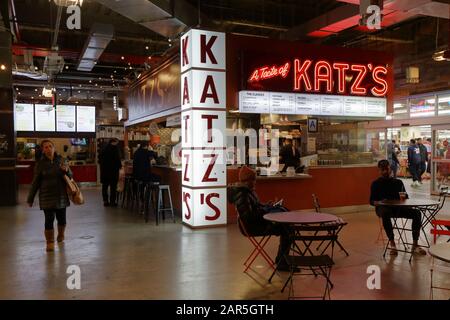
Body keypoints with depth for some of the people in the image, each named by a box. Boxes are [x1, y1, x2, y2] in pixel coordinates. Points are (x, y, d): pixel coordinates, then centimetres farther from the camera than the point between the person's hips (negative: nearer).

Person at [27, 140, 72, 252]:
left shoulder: (61, 160, 2)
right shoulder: (40, 163, -2)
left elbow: (70, 176, 8)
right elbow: (35, 182, 2)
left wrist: (67, 170, -16)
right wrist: (30, 199, 4)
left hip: (61, 195, 2)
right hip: (47, 196, -2)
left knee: (61, 218, 11)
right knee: (49, 220, -5)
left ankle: (60, 236, 37)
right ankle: (50, 243, 10)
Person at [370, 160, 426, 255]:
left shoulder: (398, 182, 18)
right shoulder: (376, 184, 12)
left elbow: (406, 197, 16)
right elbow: (372, 200, 9)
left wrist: (403, 196, -9)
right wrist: (377, 202, -15)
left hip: (397, 208, 3)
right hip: (383, 208, -3)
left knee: (417, 213, -22)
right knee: (385, 213, -40)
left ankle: (415, 245, -19)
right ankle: (392, 243, -35)